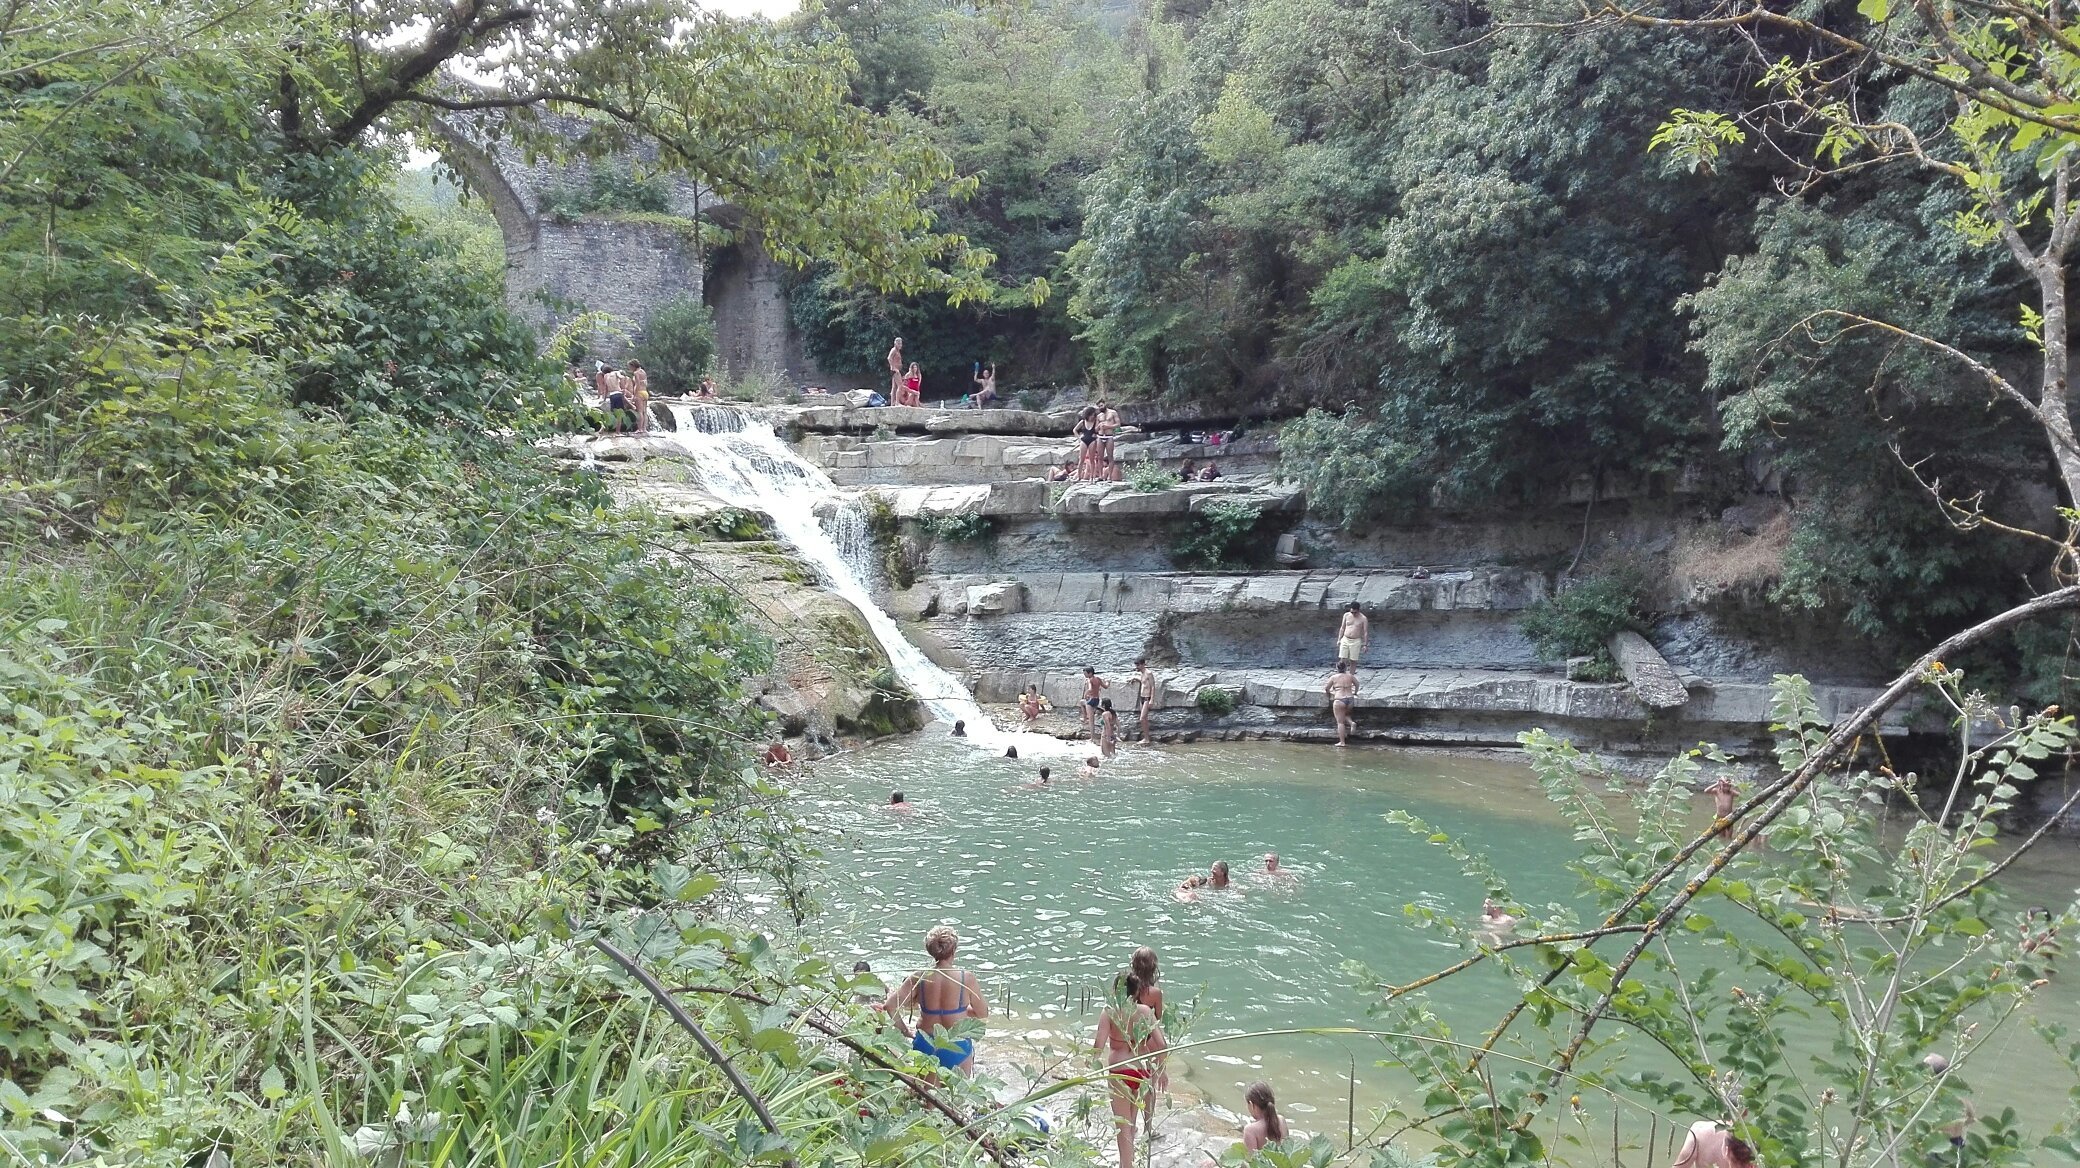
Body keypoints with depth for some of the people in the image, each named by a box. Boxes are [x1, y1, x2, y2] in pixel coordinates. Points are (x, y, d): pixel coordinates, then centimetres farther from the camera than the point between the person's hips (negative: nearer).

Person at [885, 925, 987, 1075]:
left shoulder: (919, 978, -10)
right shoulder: (966, 978, -15)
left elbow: (890, 1005, -12)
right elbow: (983, 1014, -3)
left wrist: (905, 1031, 1)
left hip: (925, 1045, 2)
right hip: (957, 1047, -2)